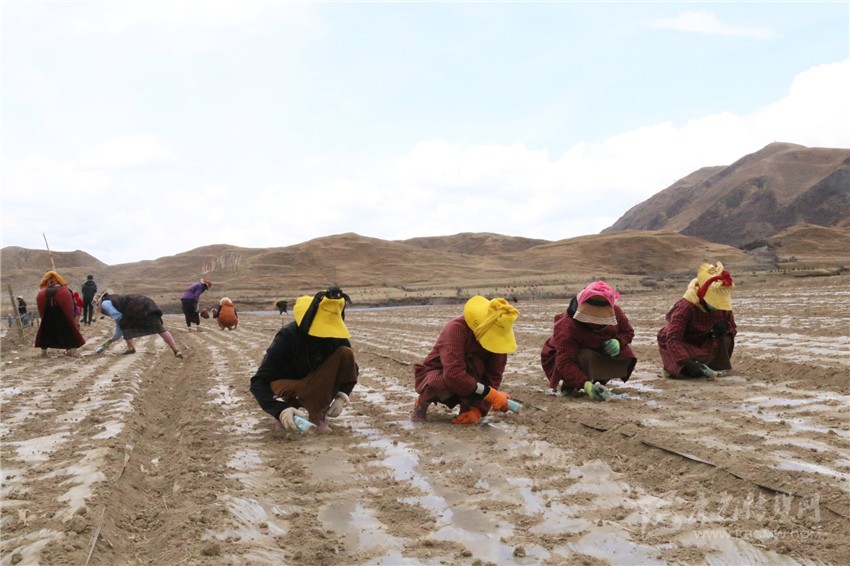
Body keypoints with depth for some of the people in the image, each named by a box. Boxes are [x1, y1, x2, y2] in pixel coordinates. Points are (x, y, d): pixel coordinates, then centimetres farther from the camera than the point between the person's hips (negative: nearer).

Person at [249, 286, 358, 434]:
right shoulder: (288, 336, -28)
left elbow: (351, 368, 0)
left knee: (345, 354, -23)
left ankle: (314, 409, -18)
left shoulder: (337, 336, -16)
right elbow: (259, 382, -31)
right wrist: (280, 410, -47)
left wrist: (342, 396, -19)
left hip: (316, 381, 5)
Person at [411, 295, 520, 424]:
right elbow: (453, 375, -42)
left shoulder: (497, 337, -16)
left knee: (476, 364, -31)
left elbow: (493, 376, -16)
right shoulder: (456, 328, -32)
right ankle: (422, 403, -6)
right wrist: (490, 394, -41)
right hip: (433, 375, -3)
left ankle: (467, 408, -11)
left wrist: (478, 409, -29)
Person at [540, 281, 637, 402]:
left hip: (599, 353, 6)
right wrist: (585, 384, -56)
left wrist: (618, 341, -27)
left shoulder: (615, 312, -21)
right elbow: (565, 362, -43)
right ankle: (568, 385, -9)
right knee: (586, 359, -39)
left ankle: (599, 381, 2)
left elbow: (628, 331, -2)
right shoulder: (566, 327, -39)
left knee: (625, 354, -19)